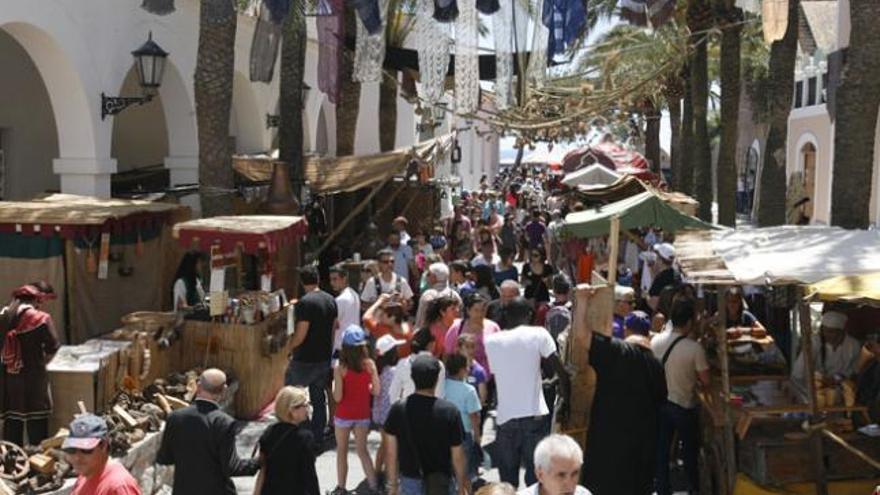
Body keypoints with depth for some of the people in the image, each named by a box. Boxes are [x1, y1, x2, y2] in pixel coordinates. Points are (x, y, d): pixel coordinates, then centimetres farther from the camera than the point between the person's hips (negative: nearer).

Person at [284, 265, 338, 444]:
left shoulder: (305, 303, -18)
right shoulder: (331, 300, 5)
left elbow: (300, 335, -20)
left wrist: (290, 345, -2)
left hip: (305, 360, -7)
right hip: (324, 358, 7)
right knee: (319, 399, 13)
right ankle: (317, 439, 17)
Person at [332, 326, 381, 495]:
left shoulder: (340, 369, -17)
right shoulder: (370, 365, -10)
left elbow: (337, 397, -17)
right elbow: (376, 391, -6)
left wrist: (333, 386, 2)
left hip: (344, 416, -2)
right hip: (363, 416, 2)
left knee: (342, 451, 14)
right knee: (362, 450, 15)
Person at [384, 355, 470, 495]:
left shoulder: (398, 410, -11)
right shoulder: (450, 411, -16)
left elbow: (392, 454, -4)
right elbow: (457, 456, -10)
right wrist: (462, 483, 6)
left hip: (410, 482, 2)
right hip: (442, 483, -1)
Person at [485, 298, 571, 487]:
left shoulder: (491, 340, 5)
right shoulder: (538, 334, -4)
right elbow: (561, 370, -7)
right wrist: (564, 400, 6)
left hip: (504, 417, 2)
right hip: (534, 415, -2)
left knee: (508, 479, 11)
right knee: (535, 474, 4)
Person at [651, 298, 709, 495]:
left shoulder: (655, 341, -10)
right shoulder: (695, 348, -23)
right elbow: (705, 382, -17)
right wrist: (693, 378, 4)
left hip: (661, 403, 3)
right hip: (685, 406, -3)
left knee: (661, 451, 14)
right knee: (690, 450, 18)